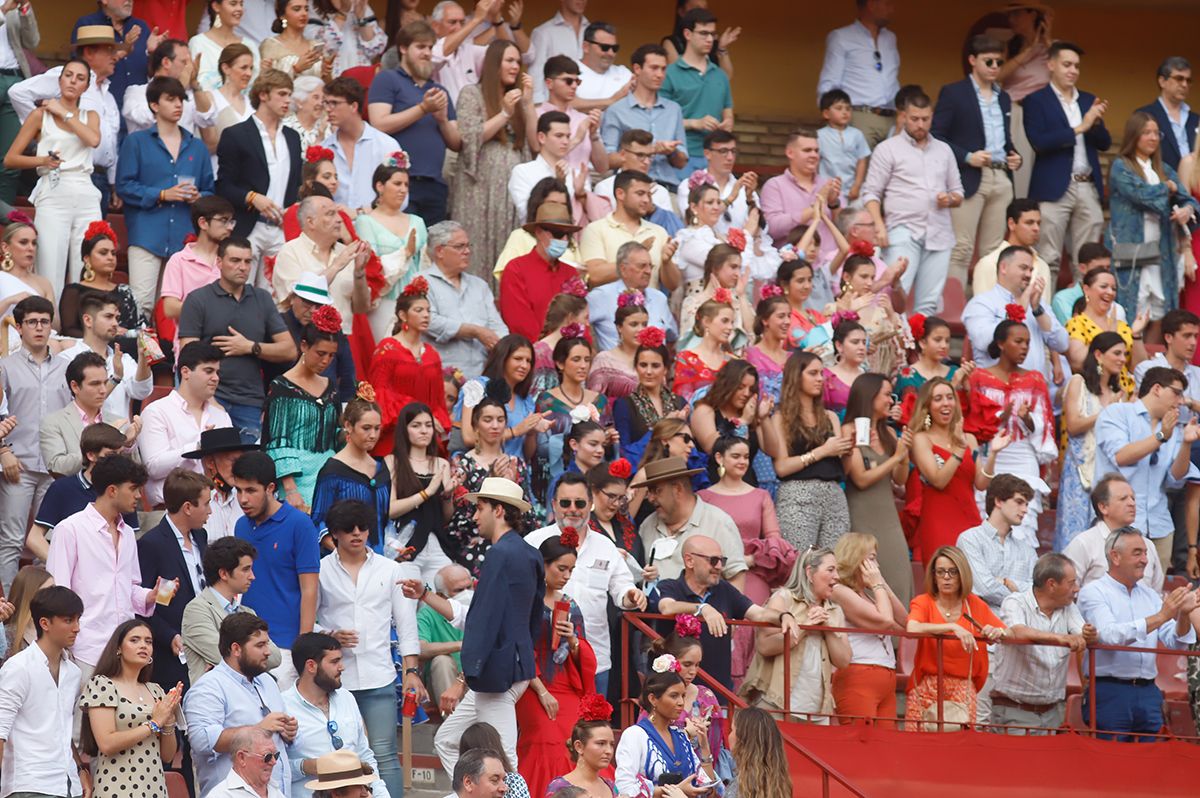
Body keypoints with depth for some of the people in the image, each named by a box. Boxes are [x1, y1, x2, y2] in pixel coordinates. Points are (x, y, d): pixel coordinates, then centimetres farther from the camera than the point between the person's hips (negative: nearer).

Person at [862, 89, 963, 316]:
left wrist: (951, 199, 0)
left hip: (939, 234, 4)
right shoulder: (888, 149, 6)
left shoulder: (944, 150, 19)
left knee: (929, 303, 0)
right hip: (904, 232, -4)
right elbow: (871, 193, 1)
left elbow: (958, 192, 25)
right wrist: (879, 226, -13)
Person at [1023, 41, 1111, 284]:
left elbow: (1105, 143, 14)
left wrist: (1096, 122, -7)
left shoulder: (1088, 100, 16)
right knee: (1049, 260, -4)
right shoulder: (1036, 101, 0)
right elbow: (1039, 142, -13)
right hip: (1054, 189, -5)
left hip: (1088, 188, 5)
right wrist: (1079, 128, -14)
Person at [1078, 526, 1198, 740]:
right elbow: (1110, 635, -20)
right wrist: (1160, 617, -22)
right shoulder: (1093, 592, -3)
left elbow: (1175, 643, 9)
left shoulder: (1149, 596, 15)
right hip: (1109, 693, -6)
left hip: (1148, 693, 6)